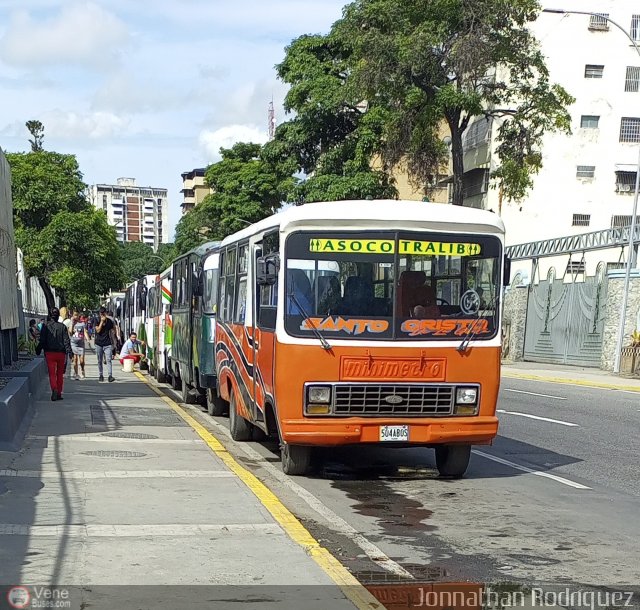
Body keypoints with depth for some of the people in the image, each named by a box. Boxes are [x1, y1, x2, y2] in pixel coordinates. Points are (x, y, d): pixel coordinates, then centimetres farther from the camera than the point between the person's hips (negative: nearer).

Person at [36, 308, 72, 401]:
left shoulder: (46, 326, -3)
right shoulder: (62, 326, -2)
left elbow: (42, 340, -1)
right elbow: (66, 340, -6)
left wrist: (38, 351, 9)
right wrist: (69, 351, -6)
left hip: (49, 353, -1)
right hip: (61, 353, 1)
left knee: (52, 373, 0)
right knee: (60, 374, 12)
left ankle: (54, 389, -24)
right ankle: (59, 394, 15)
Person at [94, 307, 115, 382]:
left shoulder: (109, 321, 5)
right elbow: (98, 330, -12)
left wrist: (112, 341, 15)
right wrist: (102, 321, -16)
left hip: (107, 343, -1)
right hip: (99, 343, 1)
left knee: (109, 359, -12)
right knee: (99, 361, 8)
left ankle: (110, 375, -18)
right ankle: (101, 375, 19)